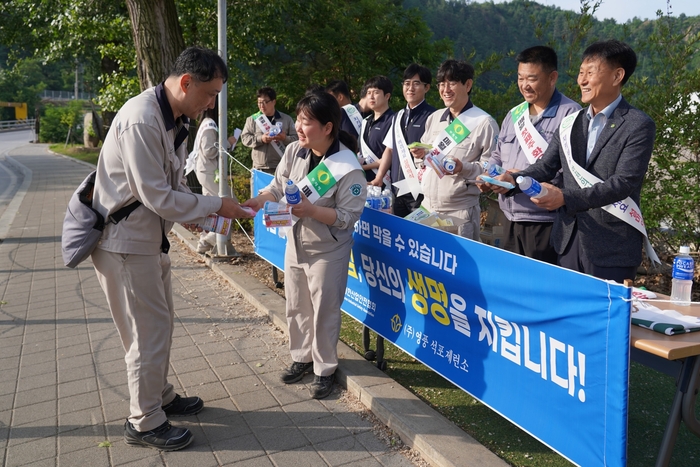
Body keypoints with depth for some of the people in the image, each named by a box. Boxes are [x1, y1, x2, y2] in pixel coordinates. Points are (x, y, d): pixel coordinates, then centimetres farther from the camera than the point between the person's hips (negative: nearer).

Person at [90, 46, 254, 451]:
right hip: (125, 240, -9)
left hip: (151, 235, 10)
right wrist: (214, 205, -17)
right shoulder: (142, 120, -25)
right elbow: (157, 196, -26)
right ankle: (144, 423, 18)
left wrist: (204, 216, -4)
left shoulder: (176, 119, 6)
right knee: (150, 330, 0)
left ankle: (160, 395, 38)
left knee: (161, 321, 19)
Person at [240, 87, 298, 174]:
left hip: (281, 167, 0)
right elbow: (244, 137, 3)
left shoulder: (287, 119, 8)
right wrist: (260, 139, -14)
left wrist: (285, 138, -15)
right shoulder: (252, 119, 8)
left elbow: (295, 139, 7)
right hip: (259, 168, 0)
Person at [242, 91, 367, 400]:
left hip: (327, 250, -6)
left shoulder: (348, 169, -25)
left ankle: (324, 369, 28)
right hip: (295, 242, 6)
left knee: (324, 312, 8)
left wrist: (312, 211, -32)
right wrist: (261, 199, -17)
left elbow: (348, 216, -22)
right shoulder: (295, 151, -7)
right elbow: (278, 185, 2)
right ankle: (302, 357, 40)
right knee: (296, 307, 19)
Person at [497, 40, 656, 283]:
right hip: (568, 242, 6)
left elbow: (624, 182, -18)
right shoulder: (570, 123, 11)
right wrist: (514, 180, -11)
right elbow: (545, 167, 10)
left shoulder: (638, 126, -8)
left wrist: (566, 197, -26)